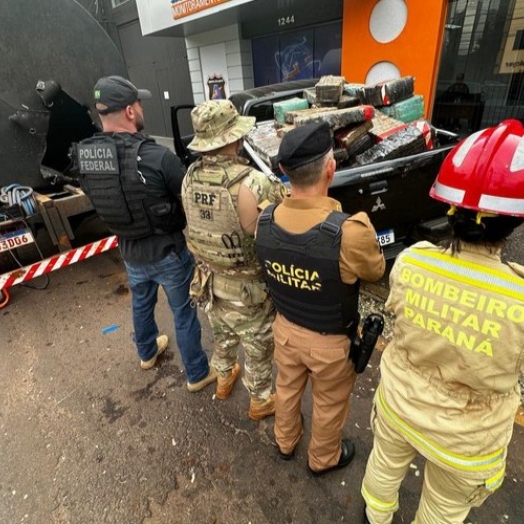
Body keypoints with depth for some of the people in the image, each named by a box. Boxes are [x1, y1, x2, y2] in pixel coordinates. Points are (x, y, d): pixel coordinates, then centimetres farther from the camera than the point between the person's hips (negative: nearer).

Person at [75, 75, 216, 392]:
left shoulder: (85, 156, -7)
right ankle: (198, 374, 32)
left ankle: (148, 353, 55)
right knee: (184, 313, 13)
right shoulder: (158, 156, -26)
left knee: (141, 304, 29)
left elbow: (103, 201, 6)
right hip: (168, 251, -5)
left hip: (129, 251, 6)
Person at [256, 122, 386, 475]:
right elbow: (376, 271, -11)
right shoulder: (349, 232, -34)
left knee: (287, 388, 30)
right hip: (331, 340, -4)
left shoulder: (265, 221, -18)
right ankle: (323, 458, 54)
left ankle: (285, 442, 59)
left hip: (285, 327, 4)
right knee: (329, 404, 25)